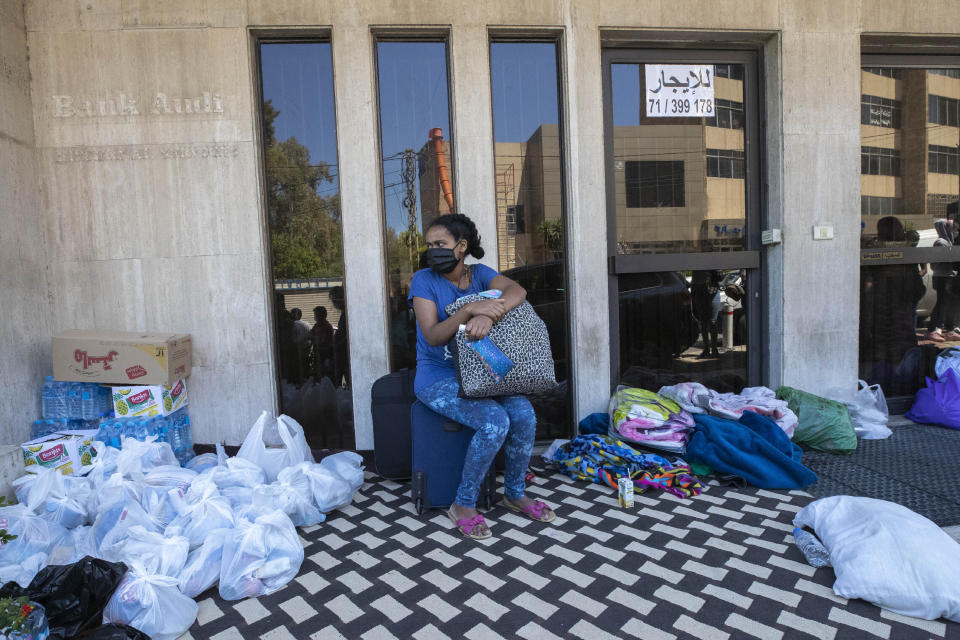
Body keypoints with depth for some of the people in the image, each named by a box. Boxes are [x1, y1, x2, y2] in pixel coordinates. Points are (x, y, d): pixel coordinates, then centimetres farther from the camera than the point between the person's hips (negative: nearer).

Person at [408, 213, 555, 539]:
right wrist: (470, 309, -33)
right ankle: (463, 505, -4)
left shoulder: (479, 273, 4)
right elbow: (433, 336, -19)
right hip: (438, 379, -4)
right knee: (495, 422, -26)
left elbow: (517, 291, -17)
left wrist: (488, 315, -36)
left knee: (524, 414, -18)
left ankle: (514, 493, 8)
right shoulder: (424, 280, -6)